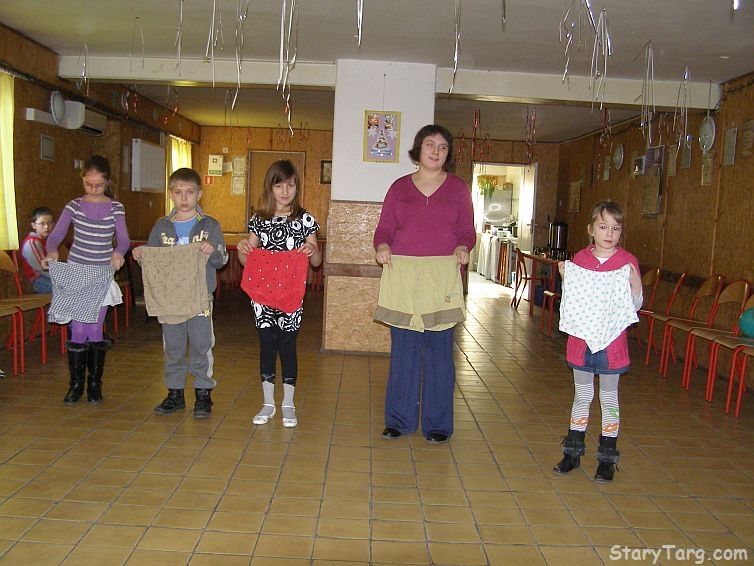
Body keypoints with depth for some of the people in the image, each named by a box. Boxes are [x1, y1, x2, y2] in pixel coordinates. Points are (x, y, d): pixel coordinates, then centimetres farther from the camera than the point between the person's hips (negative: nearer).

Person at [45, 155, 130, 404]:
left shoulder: (115, 208, 0)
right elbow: (55, 235, -6)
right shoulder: (74, 206, 1)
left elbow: (123, 239, -10)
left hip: (102, 274, 0)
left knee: (95, 330, 3)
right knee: (78, 330, 0)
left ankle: (95, 384, 16)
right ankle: (76, 384, 15)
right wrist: (52, 251, -29)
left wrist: (118, 252, -33)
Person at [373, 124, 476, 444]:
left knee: (439, 348, 3)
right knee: (402, 347, 5)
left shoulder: (458, 188, 9)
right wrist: (382, 246, -13)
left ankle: (438, 423, 15)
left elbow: (467, 230, 7)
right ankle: (399, 419, 18)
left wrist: (462, 248, -14)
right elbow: (384, 228, 8)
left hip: (442, 278, -1)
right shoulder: (399, 188, 11)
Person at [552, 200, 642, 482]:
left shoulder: (627, 261, -5)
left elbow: (635, 306, -2)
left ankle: (607, 458, 21)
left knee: (609, 398, 9)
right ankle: (573, 452, 25)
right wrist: (565, 278, -9)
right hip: (581, 338, 2)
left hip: (612, 340, -2)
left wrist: (636, 284, -20)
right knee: (582, 395, 14)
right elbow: (571, 302, 7)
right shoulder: (580, 259, 1)